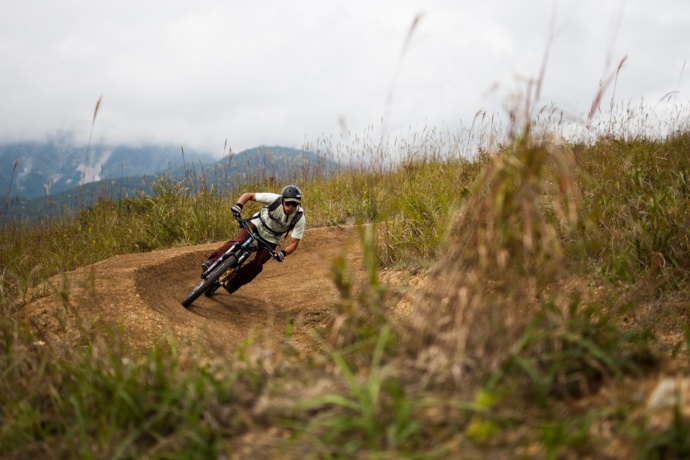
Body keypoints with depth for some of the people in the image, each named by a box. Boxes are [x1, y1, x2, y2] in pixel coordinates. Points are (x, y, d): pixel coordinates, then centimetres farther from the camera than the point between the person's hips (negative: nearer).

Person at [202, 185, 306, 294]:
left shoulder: (299, 218, -26)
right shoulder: (275, 199, -29)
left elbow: (294, 243, -22)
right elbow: (248, 195, -21)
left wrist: (283, 253, -41)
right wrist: (238, 205, -40)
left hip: (270, 238, 1)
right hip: (258, 224, -1)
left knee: (257, 264, -11)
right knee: (239, 241, -28)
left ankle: (234, 283, 8)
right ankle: (211, 262, -31)